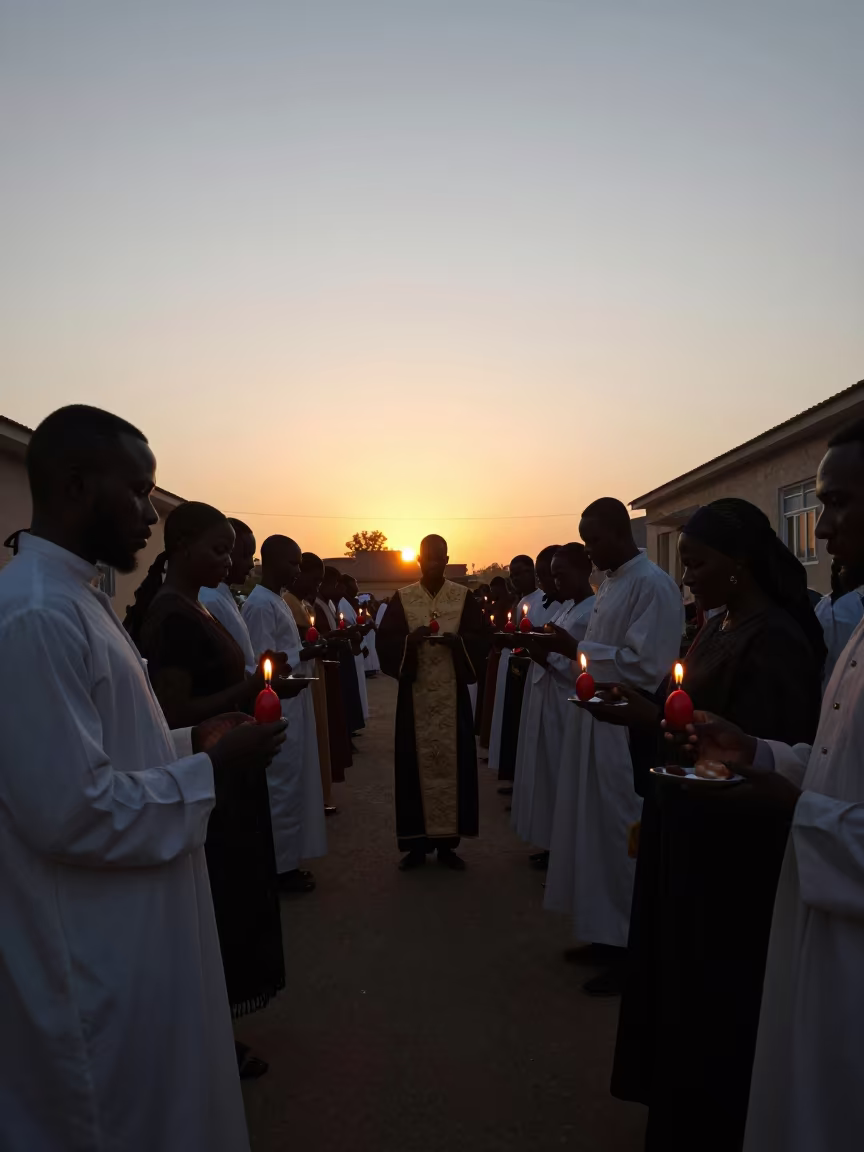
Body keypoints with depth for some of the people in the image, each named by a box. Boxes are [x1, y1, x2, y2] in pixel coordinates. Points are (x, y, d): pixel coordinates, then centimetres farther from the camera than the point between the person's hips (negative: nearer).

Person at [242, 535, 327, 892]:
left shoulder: (276, 601, 15)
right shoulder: (260, 605, -16)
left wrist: (315, 648, 7)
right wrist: (310, 653, -23)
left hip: (292, 706, 10)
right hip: (279, 709, -10)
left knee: (292, 783, 14)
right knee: (283, 785, -1)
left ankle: (286, 860, 24)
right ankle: (281, 866, 10)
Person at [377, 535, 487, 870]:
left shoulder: (464, 597, 5)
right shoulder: (401, 598, 4)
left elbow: (480, 637, 0)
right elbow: (385, 640, -1)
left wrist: (455, 640, -18)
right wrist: (409, 639, -20)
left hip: (453, 693, 0)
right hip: (415, 693, 0)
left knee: (452, 762, 1)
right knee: (416, 763, 0)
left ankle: (447, 842, 13)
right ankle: (417, 843, 10)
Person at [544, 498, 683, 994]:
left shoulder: (653, 585, -15)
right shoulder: (612, 585, 13)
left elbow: (645, 666, -22)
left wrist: (577, 649, -20)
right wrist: (564, 652, 3)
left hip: (627, 732, -9)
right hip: (597, 725, 9)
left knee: (620, 838, 1)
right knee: (598, 832, 15)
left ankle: (632, 949, 16)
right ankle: (608, 933, 30)